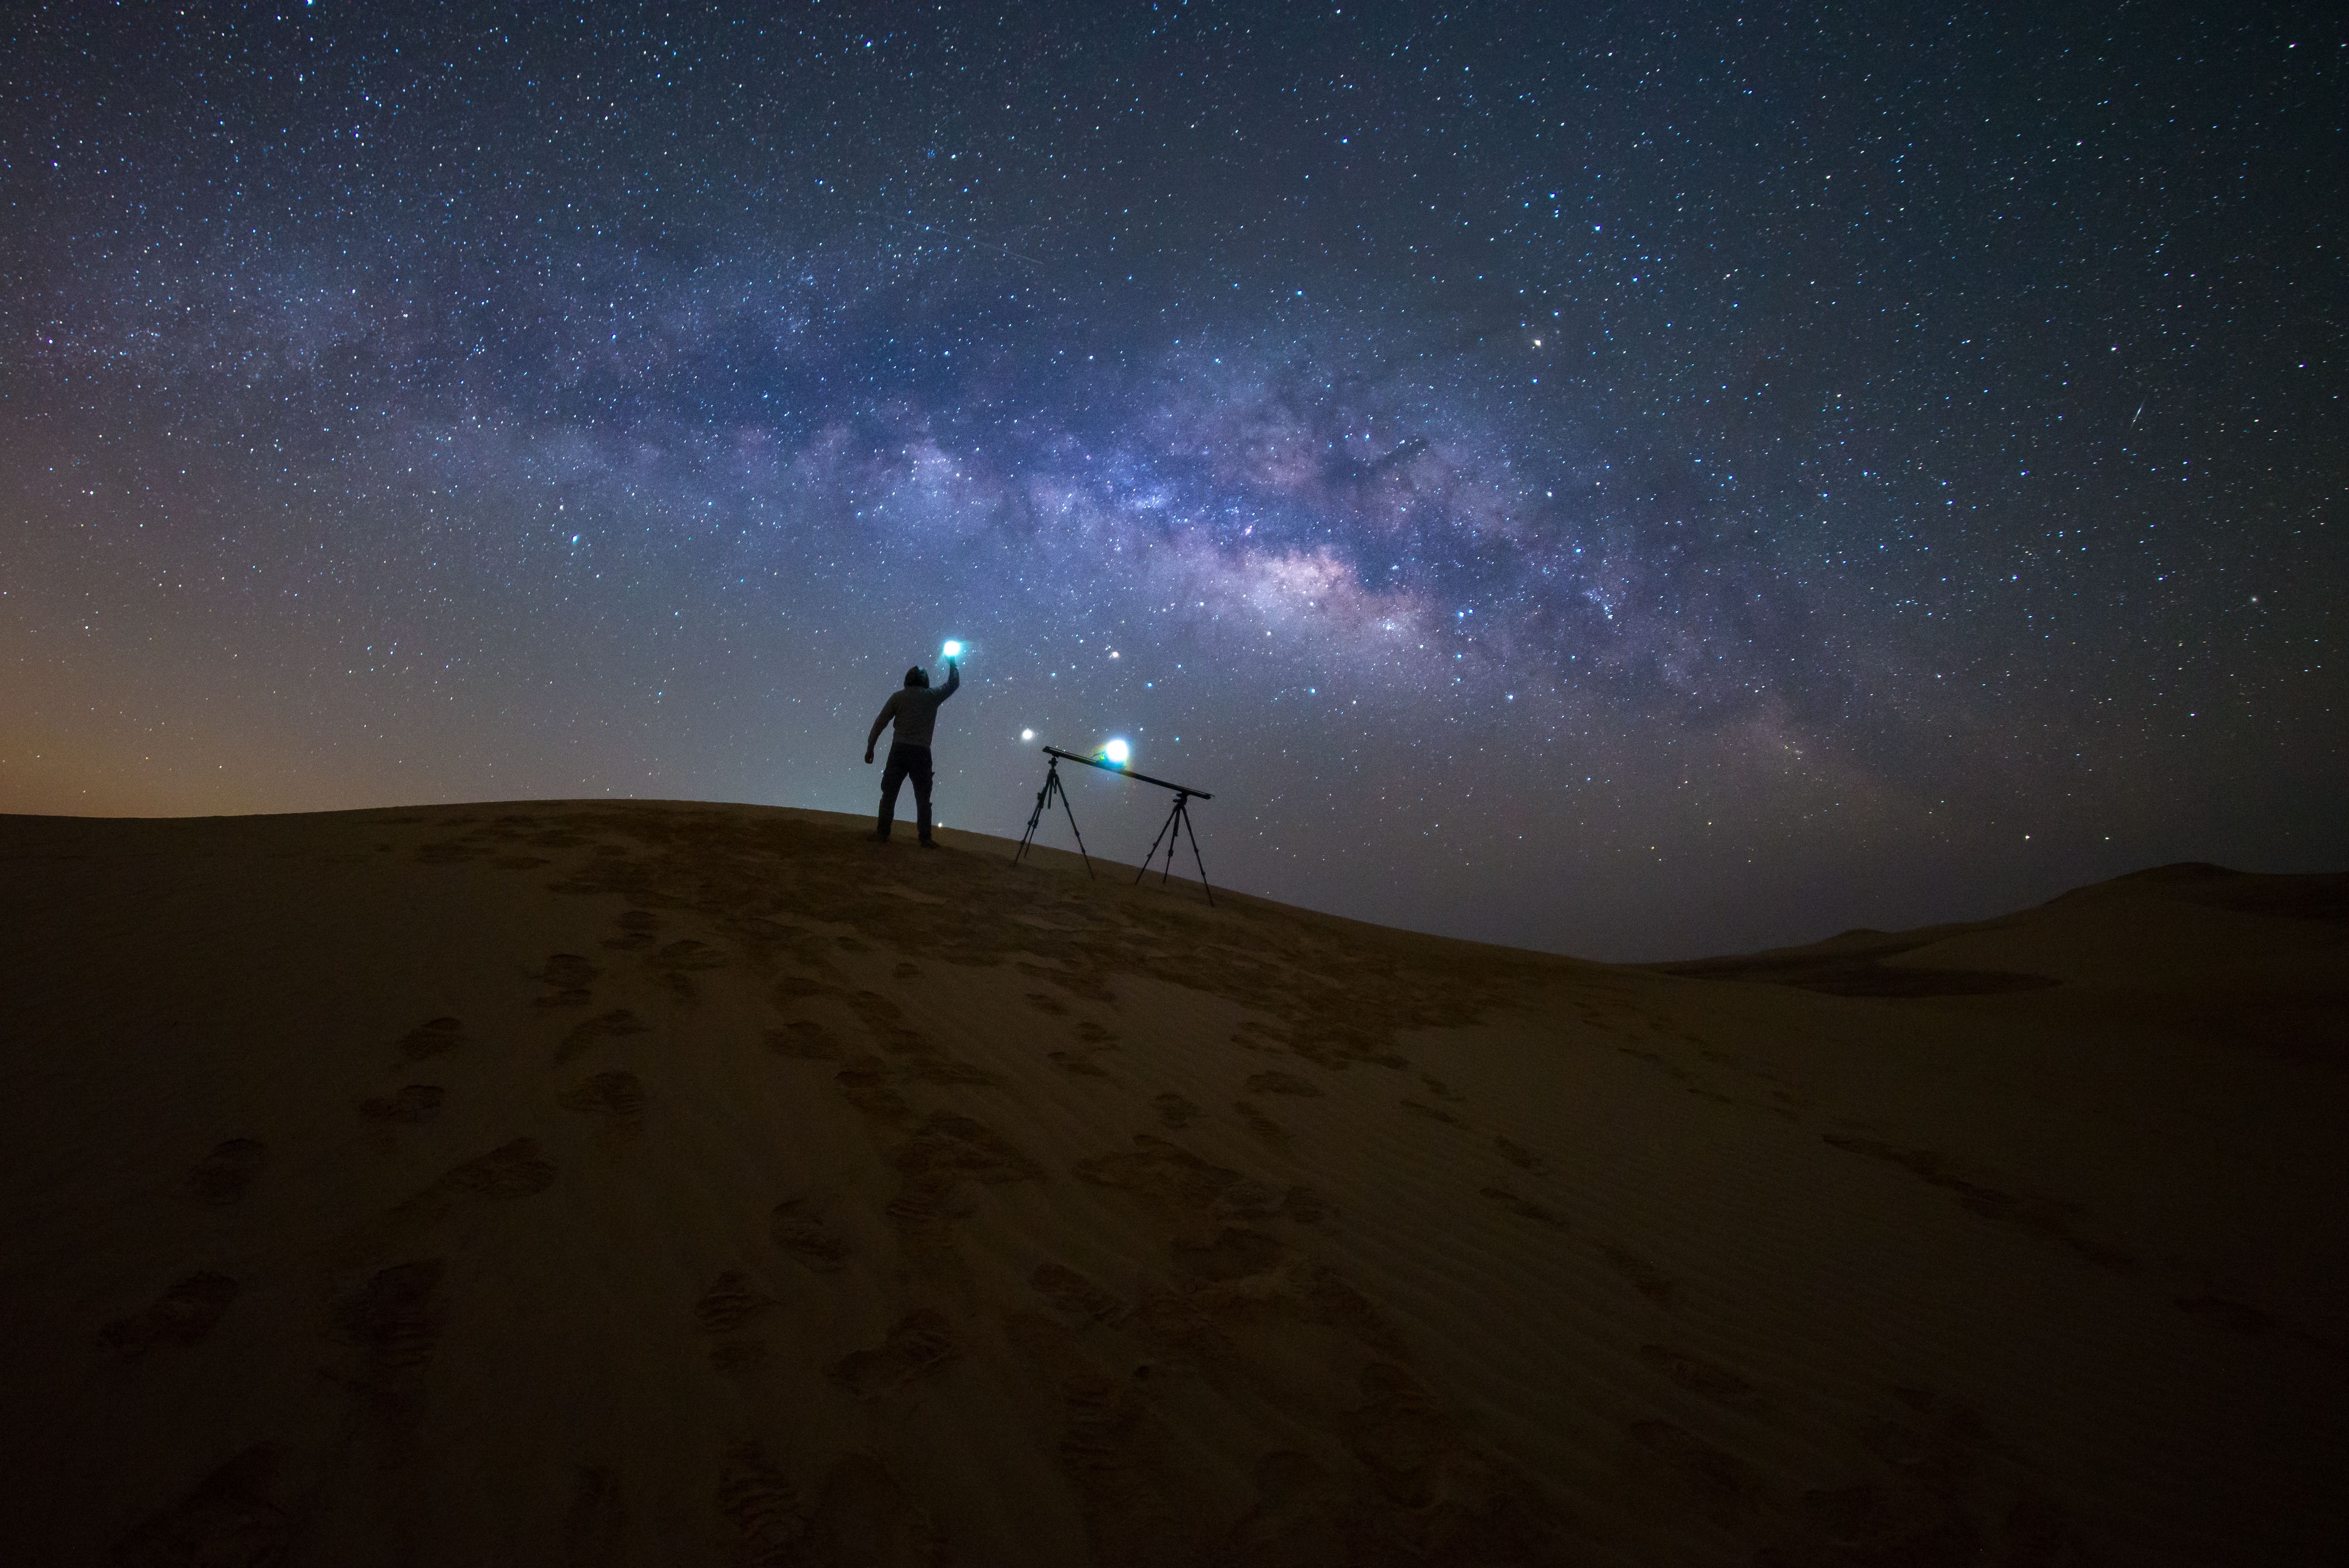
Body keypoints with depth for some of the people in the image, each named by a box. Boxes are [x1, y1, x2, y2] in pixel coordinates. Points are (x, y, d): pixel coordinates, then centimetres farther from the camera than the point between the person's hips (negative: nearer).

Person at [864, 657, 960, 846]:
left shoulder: (898, 697, 5)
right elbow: (954, 683, 23)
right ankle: (925, 839, 0)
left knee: (889, 794, 6)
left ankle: (882, 833, 3)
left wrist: (870, 748, 7)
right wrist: (952, 664, 38)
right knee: (923, 799, 4)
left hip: (899, 751, 0)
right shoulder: (932, 696, 6)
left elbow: (880, 723, 2)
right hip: (922, 753, 0)